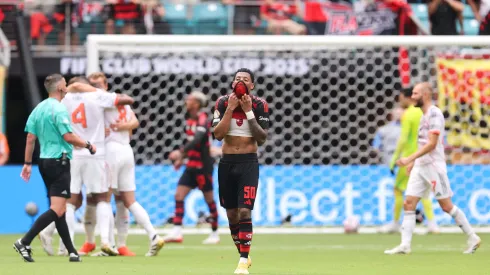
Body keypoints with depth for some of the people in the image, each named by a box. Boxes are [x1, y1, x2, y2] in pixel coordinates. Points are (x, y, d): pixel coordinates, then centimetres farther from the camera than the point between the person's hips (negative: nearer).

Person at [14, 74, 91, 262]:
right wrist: (88, 146, -4)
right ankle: (24, 243, -19)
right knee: (57, 210, -10)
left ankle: (71, 251, 15)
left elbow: (30, 138, 11)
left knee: (59, 210, 12)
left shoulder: (38, 109, 11)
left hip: (44, 161, 9)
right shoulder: (59, 109, -13)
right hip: (59, 161, -9)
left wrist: (27, 163, 14)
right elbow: (68, 137, -19)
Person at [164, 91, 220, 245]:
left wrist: (181, 152, -43)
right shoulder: (190, 121, 10)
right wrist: (182, 158, 19)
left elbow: (197, 140, -31)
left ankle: (215, 234, 14)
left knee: (209, 199, 2)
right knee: (179, 195, -4)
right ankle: (177, 232, -8)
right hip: (192, 166, 8)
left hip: (203, 167, -8)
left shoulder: (203, 120, -15)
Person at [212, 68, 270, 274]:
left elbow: (262, 139, -10)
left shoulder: (259, 105, -4)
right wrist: (231, 108, -15)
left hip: (248, 163, -3)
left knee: (244, 212, -15)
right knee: (231, 214, 9)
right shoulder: (223, 102, -1)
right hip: (227, 163, 3)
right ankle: (244, 255, 26)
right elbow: (218, 134, -9)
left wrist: (249, 112, -15)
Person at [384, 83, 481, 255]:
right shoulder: (425, 115, 15)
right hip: (420, 166, 9)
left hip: (433, 165, -9)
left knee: (446, 205, -3)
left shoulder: (434, 114, -13)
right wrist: (413, 162, 19)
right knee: (409, 203, -2)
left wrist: (410, 158, -24)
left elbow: (432, 144, -20)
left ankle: (472, 238, 8)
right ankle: (405, 245, -6)